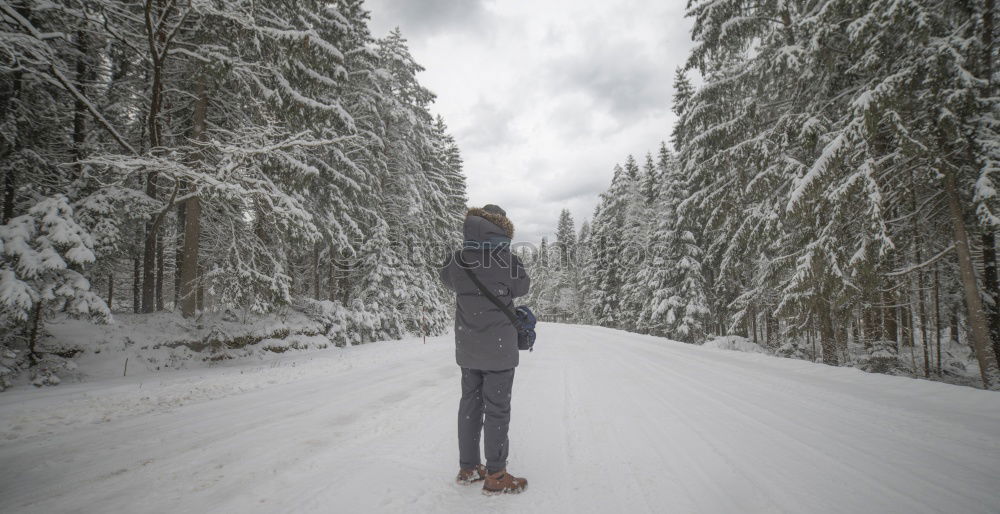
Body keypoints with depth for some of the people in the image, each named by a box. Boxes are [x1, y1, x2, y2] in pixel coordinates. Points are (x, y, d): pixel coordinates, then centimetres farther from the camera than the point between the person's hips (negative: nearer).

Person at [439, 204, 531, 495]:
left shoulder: (457, 261, -3)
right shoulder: (506, 260, -17)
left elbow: (448, 281, 17)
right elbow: (522, 287, -1)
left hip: (467, 348, 5)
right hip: (498, 348, -5)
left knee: (470, 404, 15)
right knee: (497, 409, 5)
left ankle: (468, 468, 27)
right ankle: (495, 476, 15)